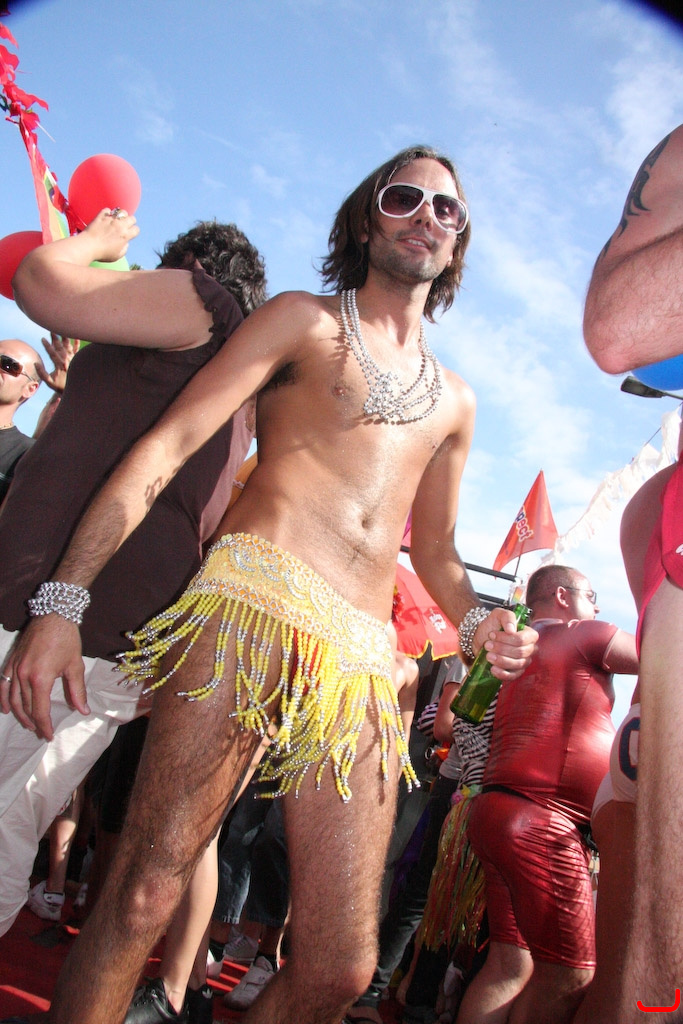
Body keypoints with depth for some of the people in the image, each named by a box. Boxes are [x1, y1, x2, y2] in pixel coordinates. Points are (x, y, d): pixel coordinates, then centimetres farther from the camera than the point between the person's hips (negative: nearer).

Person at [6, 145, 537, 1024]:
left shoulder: (455, 400, 27)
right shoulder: (303, 319, 12)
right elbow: (167, 445, 1)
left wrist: (474, 621, 7)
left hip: (363, 659, 5)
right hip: (254, 600, -4)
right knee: (145, 892, -14)